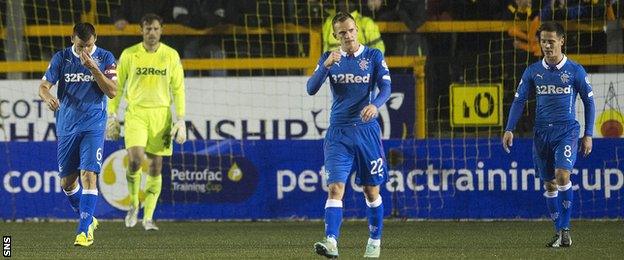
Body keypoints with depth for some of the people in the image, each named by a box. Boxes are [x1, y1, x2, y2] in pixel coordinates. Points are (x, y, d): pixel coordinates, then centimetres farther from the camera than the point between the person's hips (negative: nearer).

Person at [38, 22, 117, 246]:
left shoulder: (105, 58, 0)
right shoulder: (61, 58, 2)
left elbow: (112, 91, -7)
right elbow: (44, 86, -1)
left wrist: (93, 67, -18)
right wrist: (48, 97, -25)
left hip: (93, 126, -3)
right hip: (66, 126, 3)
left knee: (89, 175, -16)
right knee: (67, 181, 8)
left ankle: (85, 230, -15)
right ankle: (88, 219, 32)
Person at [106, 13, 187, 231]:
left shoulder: (171, 56, 3)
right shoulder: (129, 55, 1)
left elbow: (178, 89, 4)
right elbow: (116, 87, 7)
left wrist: (181, 121, -3)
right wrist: (112, 117, 2)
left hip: (161, 114, 1)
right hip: (135, 113, -1)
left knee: (156, 166, 1)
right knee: (135, 159, -20)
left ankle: (148, 217, 10)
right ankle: (134, 204, 4)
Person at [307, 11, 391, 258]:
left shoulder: (374, 56, 2)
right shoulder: (329, 58, 6)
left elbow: (385, 88, -8)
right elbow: (311, 88, -4)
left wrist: (375, 105, -30)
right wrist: (325, 66, -21)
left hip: (367, 129, 0)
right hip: (338, 132, 0)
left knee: (371, 190, 8)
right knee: (336, 188, -14)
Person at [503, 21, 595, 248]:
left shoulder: (575, 71, -2)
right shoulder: (533, 71, 5)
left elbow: (589, 102, 5)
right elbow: (519, 100, 8)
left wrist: (588, 135, 1)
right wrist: (509, 130, -3)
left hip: (567, 131, -4)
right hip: (542, 133, 4)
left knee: (562, 175, -21)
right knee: (549, 184, 5)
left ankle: (565, 228, -14)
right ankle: (559, 232, 15)